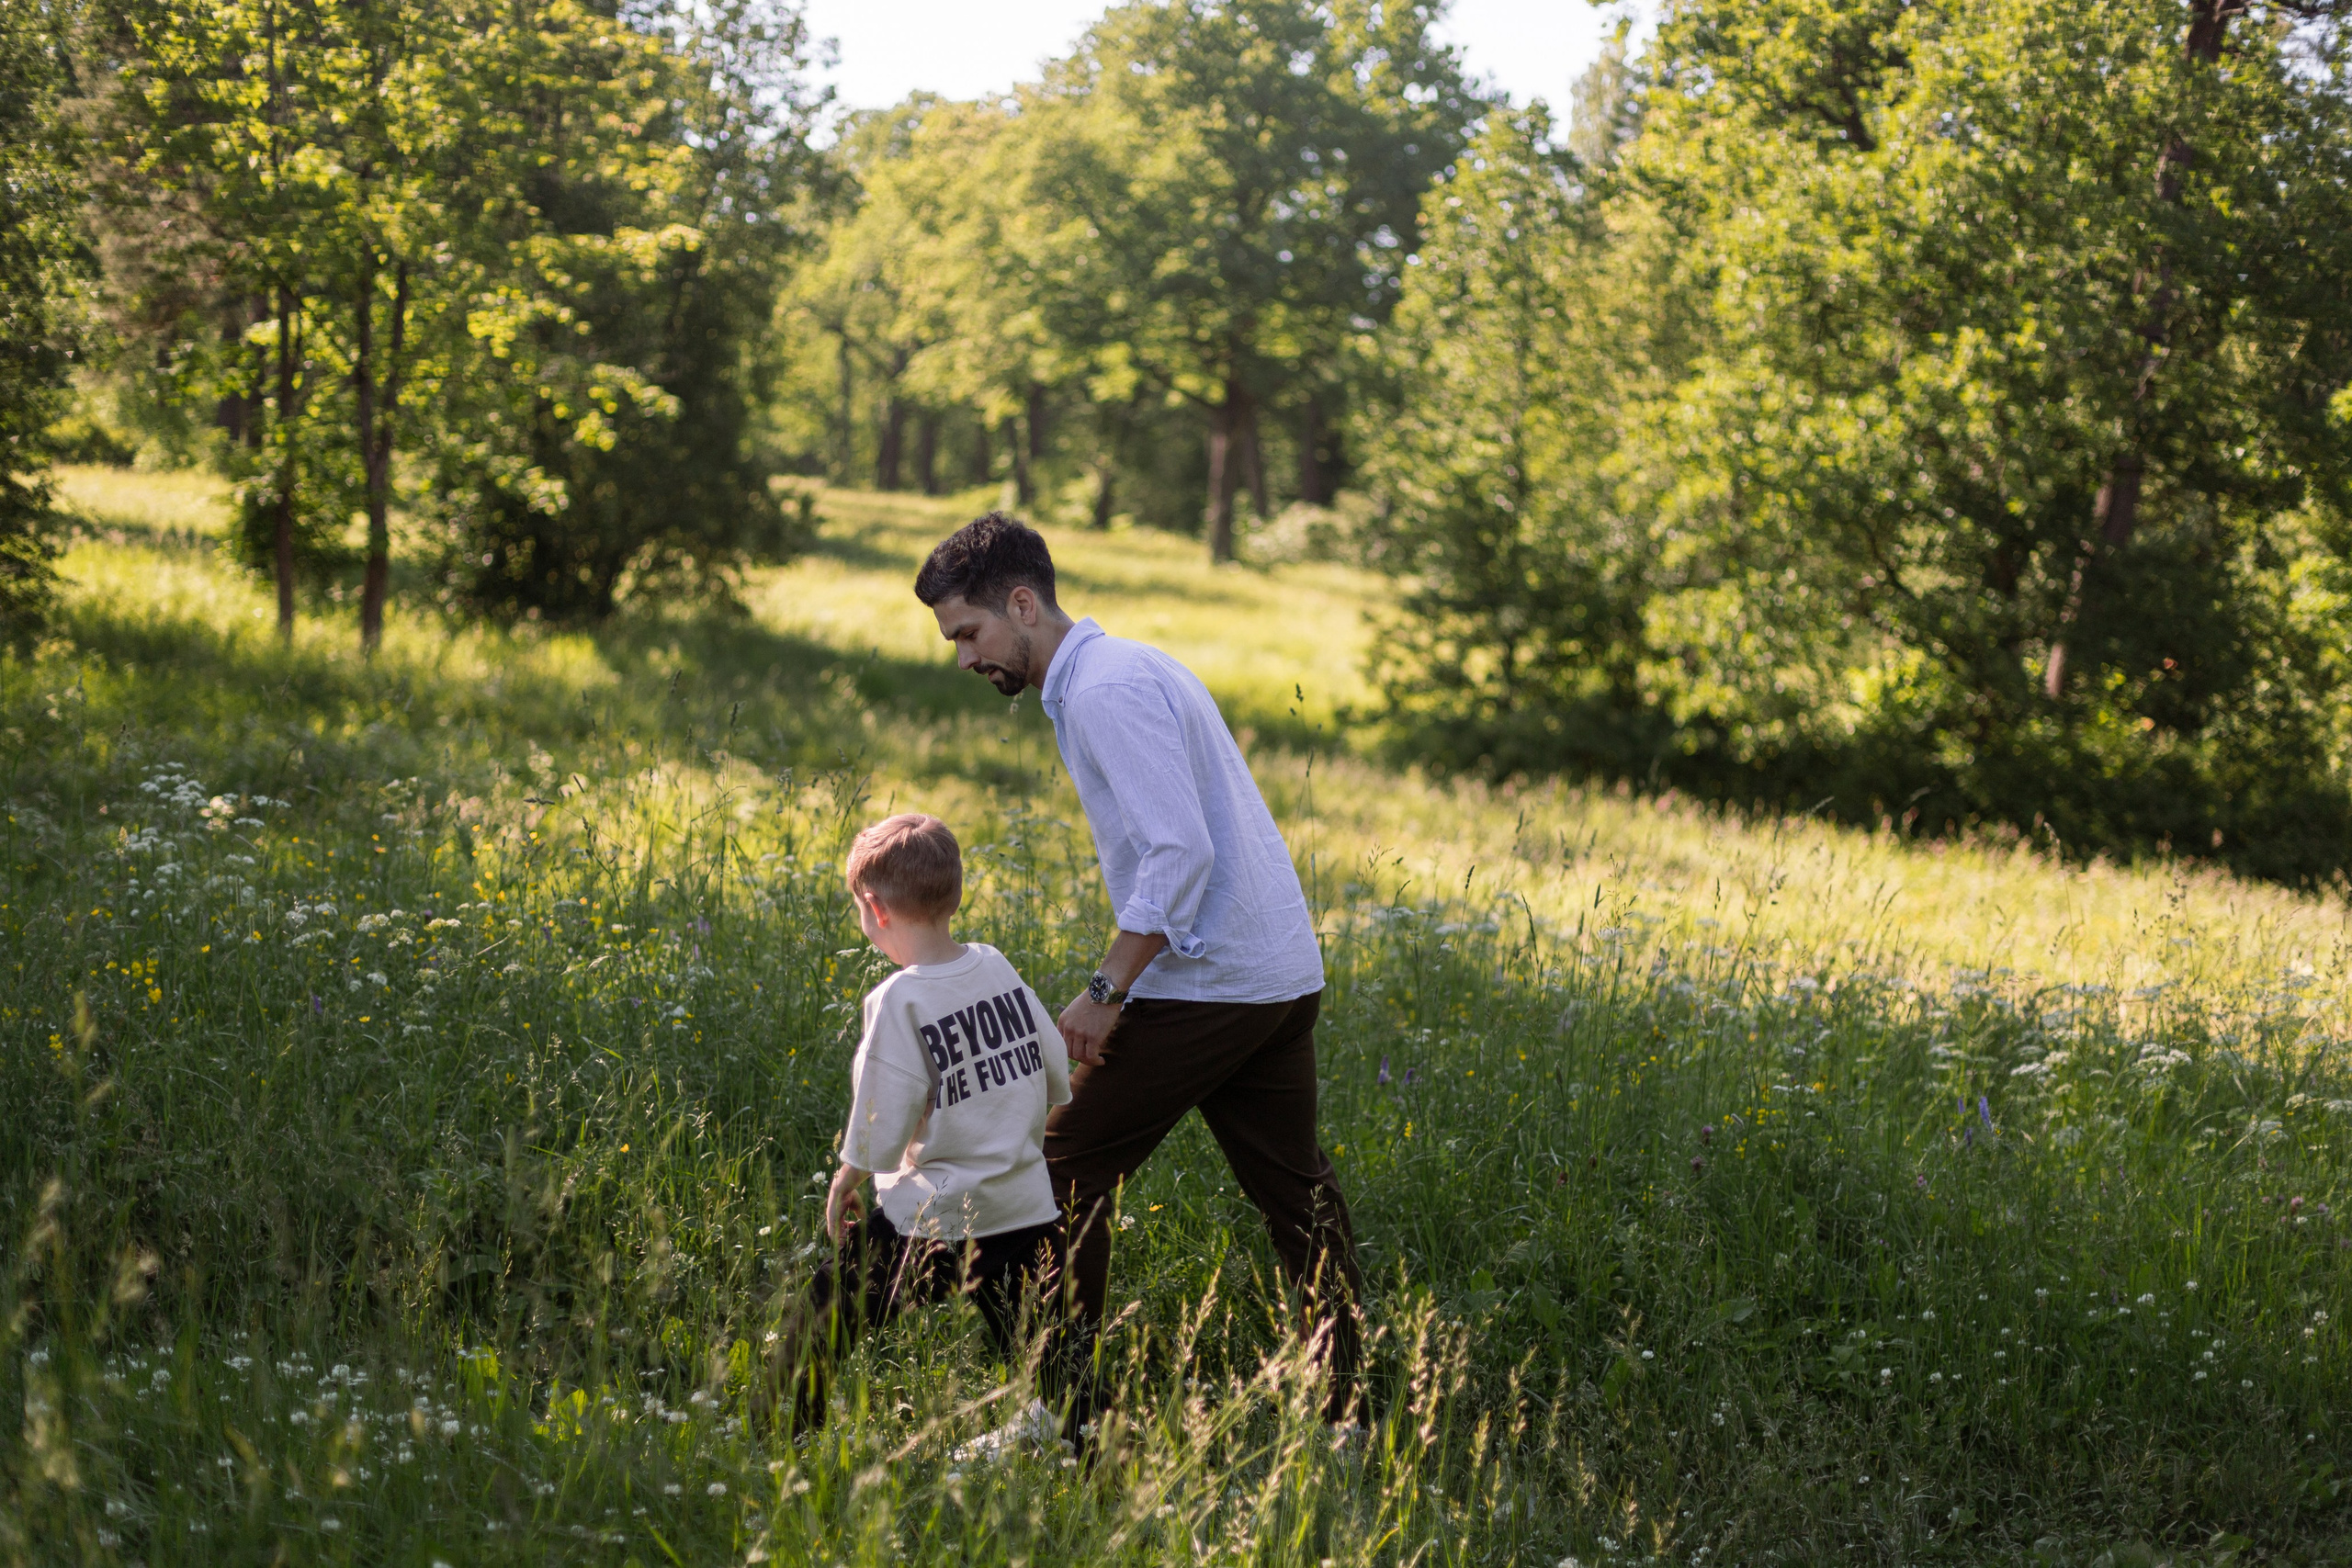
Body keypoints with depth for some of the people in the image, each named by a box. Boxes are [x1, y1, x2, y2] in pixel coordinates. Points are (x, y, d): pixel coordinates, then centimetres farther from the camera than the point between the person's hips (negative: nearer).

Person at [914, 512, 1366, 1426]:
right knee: (1293, 1188, 12)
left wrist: (1106, 991, -19)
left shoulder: (1107, 692, -15)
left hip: (1202, 986, -10)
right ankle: (1351, 1410, 16)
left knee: (1067, 1168, 0)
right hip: (1284, 974, 10)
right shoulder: (1125, 668, 16)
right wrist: (1123, 984, 20)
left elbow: (1181, 853, -23)